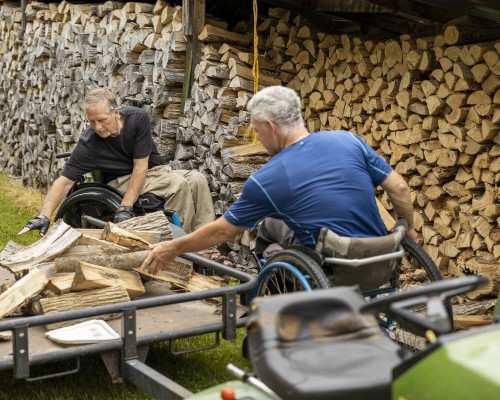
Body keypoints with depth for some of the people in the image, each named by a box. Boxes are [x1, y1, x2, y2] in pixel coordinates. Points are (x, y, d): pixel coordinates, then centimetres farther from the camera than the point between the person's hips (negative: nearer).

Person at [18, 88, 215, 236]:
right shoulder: (88, 144, -22)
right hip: (122, 180, -3)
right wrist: (44, 216, -32)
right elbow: (65, 181, -20)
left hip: (151, 172, 3)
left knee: (197, 180, -22)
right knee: (179, 184, -29)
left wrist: (125, 207, -26)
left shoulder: (137, 118, -20)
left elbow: (140, 166, -20)